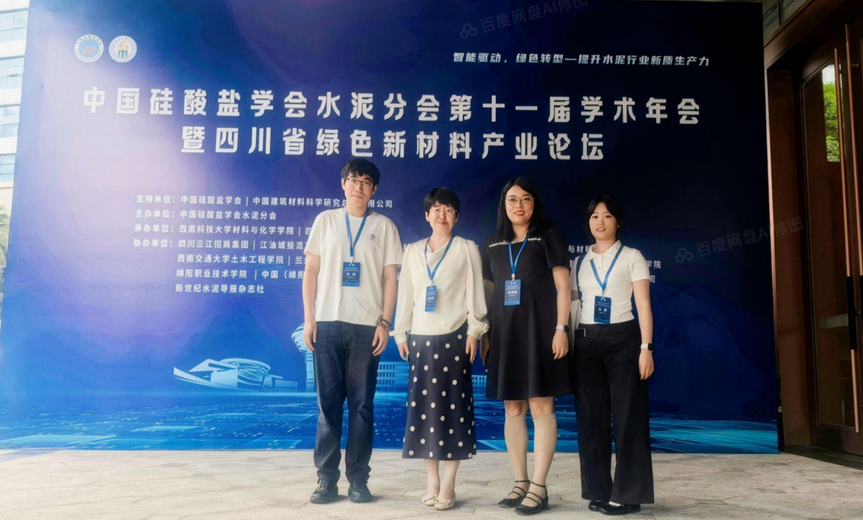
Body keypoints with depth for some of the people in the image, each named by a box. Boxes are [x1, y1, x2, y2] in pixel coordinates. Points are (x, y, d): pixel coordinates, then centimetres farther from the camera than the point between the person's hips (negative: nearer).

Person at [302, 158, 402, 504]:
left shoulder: (384, 226, 8)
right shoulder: (325, 220, 11)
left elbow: (390, 277, 5)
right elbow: (311, 271, 8)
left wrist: (385, 323, -3)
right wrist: (308, 319, 1)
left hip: (366, 325, 0)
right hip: (328, 323, 1)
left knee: (362, 404, 2)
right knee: (328, 403, 2)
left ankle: (358, 479, 11)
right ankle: (327, 478, 10)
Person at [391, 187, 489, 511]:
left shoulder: (467, 249, 5)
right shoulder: (412, 251, 13)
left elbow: (475, 292, 0)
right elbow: (405, 294, 12)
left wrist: (474, 330, -7)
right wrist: (401, 332, 7)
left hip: (454, 336, -3)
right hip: (421, 337, 3)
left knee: (454, 405, -2)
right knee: (423, 405, 2)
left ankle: (448, 484, 5)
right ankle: (432, 481, 11)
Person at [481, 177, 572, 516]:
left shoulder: (549, 236, 3)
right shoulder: (493, 244, 14)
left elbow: (562, 286, -3)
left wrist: (561, 328, -12)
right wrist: (485, 335, 11)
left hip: (540, 329, -4)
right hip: (505, 332, 4)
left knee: (541, 407, -5)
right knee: (513, 410, 6)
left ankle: (539, 487, 1)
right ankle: (520, 483, 15)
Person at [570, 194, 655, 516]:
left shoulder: (631, 258, 3)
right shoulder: (580, 263, 13)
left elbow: (644, 306, -2)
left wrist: (646, 347, -10)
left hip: (623, 339, -4)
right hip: (587, 342, 4)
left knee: (627, 416, -2)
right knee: (591, 418, 5)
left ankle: (627, 493, 7)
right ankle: (598, 491, 15)